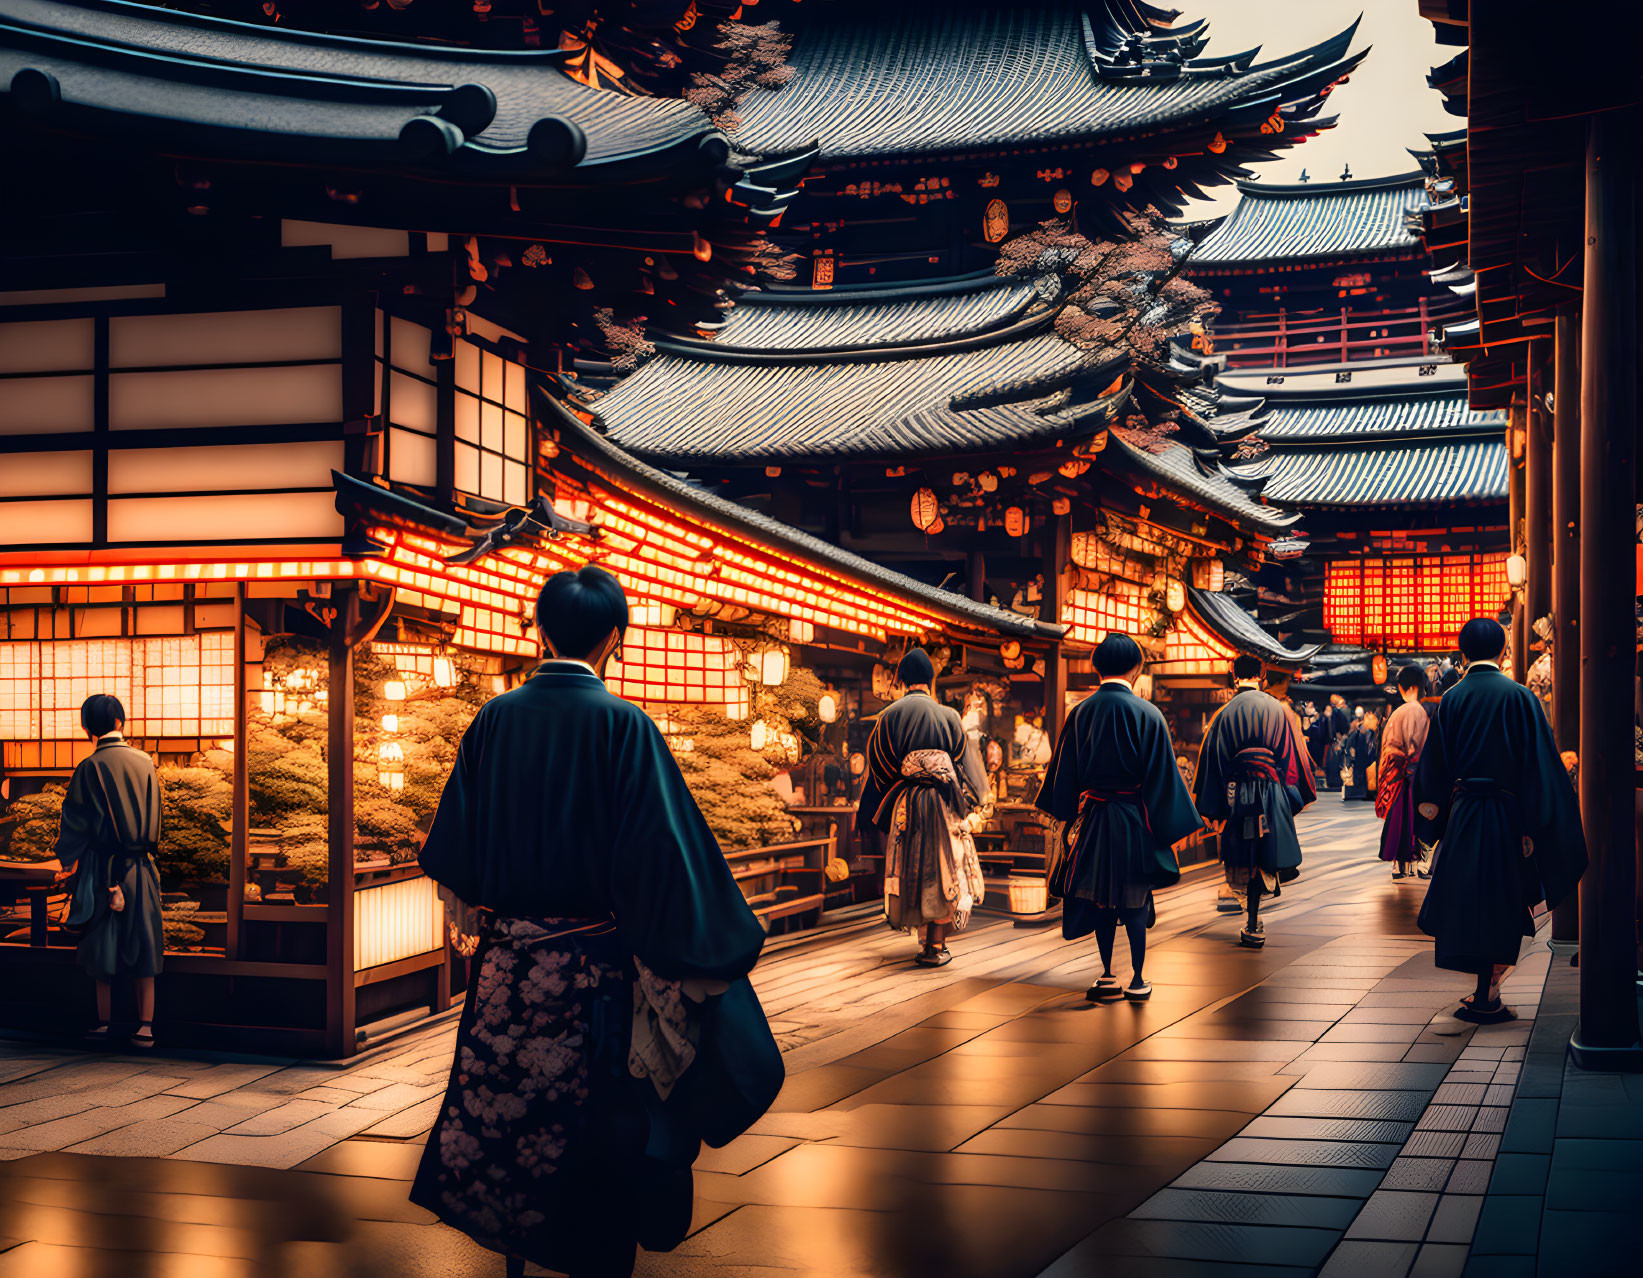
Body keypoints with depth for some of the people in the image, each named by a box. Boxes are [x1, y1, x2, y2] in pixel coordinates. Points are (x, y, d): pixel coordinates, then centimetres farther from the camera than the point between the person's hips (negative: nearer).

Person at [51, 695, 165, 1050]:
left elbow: (75, 820, -4)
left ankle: (104, 1021, 10)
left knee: (102, 944, 6)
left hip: (102, 864, -3)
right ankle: (145, 1024, -1)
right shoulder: (145, 763, 2)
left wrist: (67, 861, 9)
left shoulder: (91, 767, -9)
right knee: (142, 943, 4)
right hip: (141, 866, 3)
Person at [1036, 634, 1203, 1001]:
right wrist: (1172, 826, -1)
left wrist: (1070, 816, 16)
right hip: (1133, 820, -2)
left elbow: (1064, 771, 4)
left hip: (1092, 819, 2)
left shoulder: (1080, 713, -2)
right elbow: (1162, 775, -8)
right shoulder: (1147, 714, -10)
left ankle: (1107, 976, 15)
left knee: (1100, 896, 13)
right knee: (1134, 899, 7)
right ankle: (1138, 980, 8)